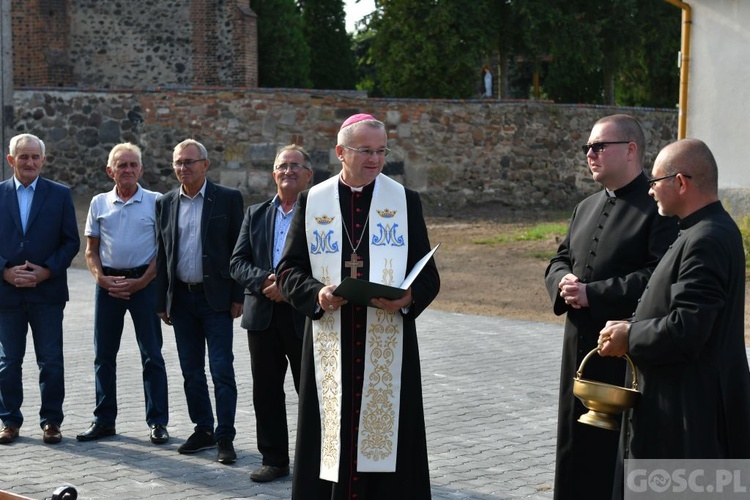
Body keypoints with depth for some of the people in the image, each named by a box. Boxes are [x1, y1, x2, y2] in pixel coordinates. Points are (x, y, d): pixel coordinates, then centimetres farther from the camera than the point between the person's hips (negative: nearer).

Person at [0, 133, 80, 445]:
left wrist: (47, 271, -11)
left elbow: (71, 242, 2)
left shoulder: (60, 195, 3)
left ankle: (51, 422, 12)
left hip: (47, 291, -1)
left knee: (51, 361, 2)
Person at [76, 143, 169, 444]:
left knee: (151, 354, -1)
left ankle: (158, 422, 5)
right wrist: (101, 278, -6)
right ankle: (104, 420, 17)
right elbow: (91, 250, 11)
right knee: (104, 354, 7)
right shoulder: (99, 203, 8)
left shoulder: (155, 202, 0)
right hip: (108, 282, 3)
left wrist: (140, 283, -10)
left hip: (144, 282, -3)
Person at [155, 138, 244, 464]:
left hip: (216, 296, -4)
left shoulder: (228, 199, -2)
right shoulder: (166, 204, 9)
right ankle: (203, 430, 21)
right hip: (182, 298, 4)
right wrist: (162, 301, 8)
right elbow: (162, 255, 12)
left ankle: (225, 437, 0)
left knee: (222, 370, -5)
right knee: (191, 371, 10)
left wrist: (238, 296, -7)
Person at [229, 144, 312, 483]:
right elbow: (238, 262, 5)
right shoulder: (256, 214, 12)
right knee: (266, 391, 8)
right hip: (263, 314, 4)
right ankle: (274, 459, 19)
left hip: (305, 314, -4)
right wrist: (264, 280, -14)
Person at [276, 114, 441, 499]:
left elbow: (428, 275, 6)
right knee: (331, 434, 1)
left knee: (386, 435, -1)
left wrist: (409, 298, -15)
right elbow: (289, 270, 6)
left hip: (387, 345, 0)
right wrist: (316, 294, -14)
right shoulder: (312, 202, 6)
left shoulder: (405, 201, 6)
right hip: (330, 347, 0)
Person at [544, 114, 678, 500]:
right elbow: (559, 260, 20)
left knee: (622, 452, -1)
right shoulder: (586, 208, 16)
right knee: (578, 444, 13)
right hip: (581, 349, 8)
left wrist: (593, 294, -20)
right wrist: (564, 281, -5)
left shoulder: (657, 209, -12)